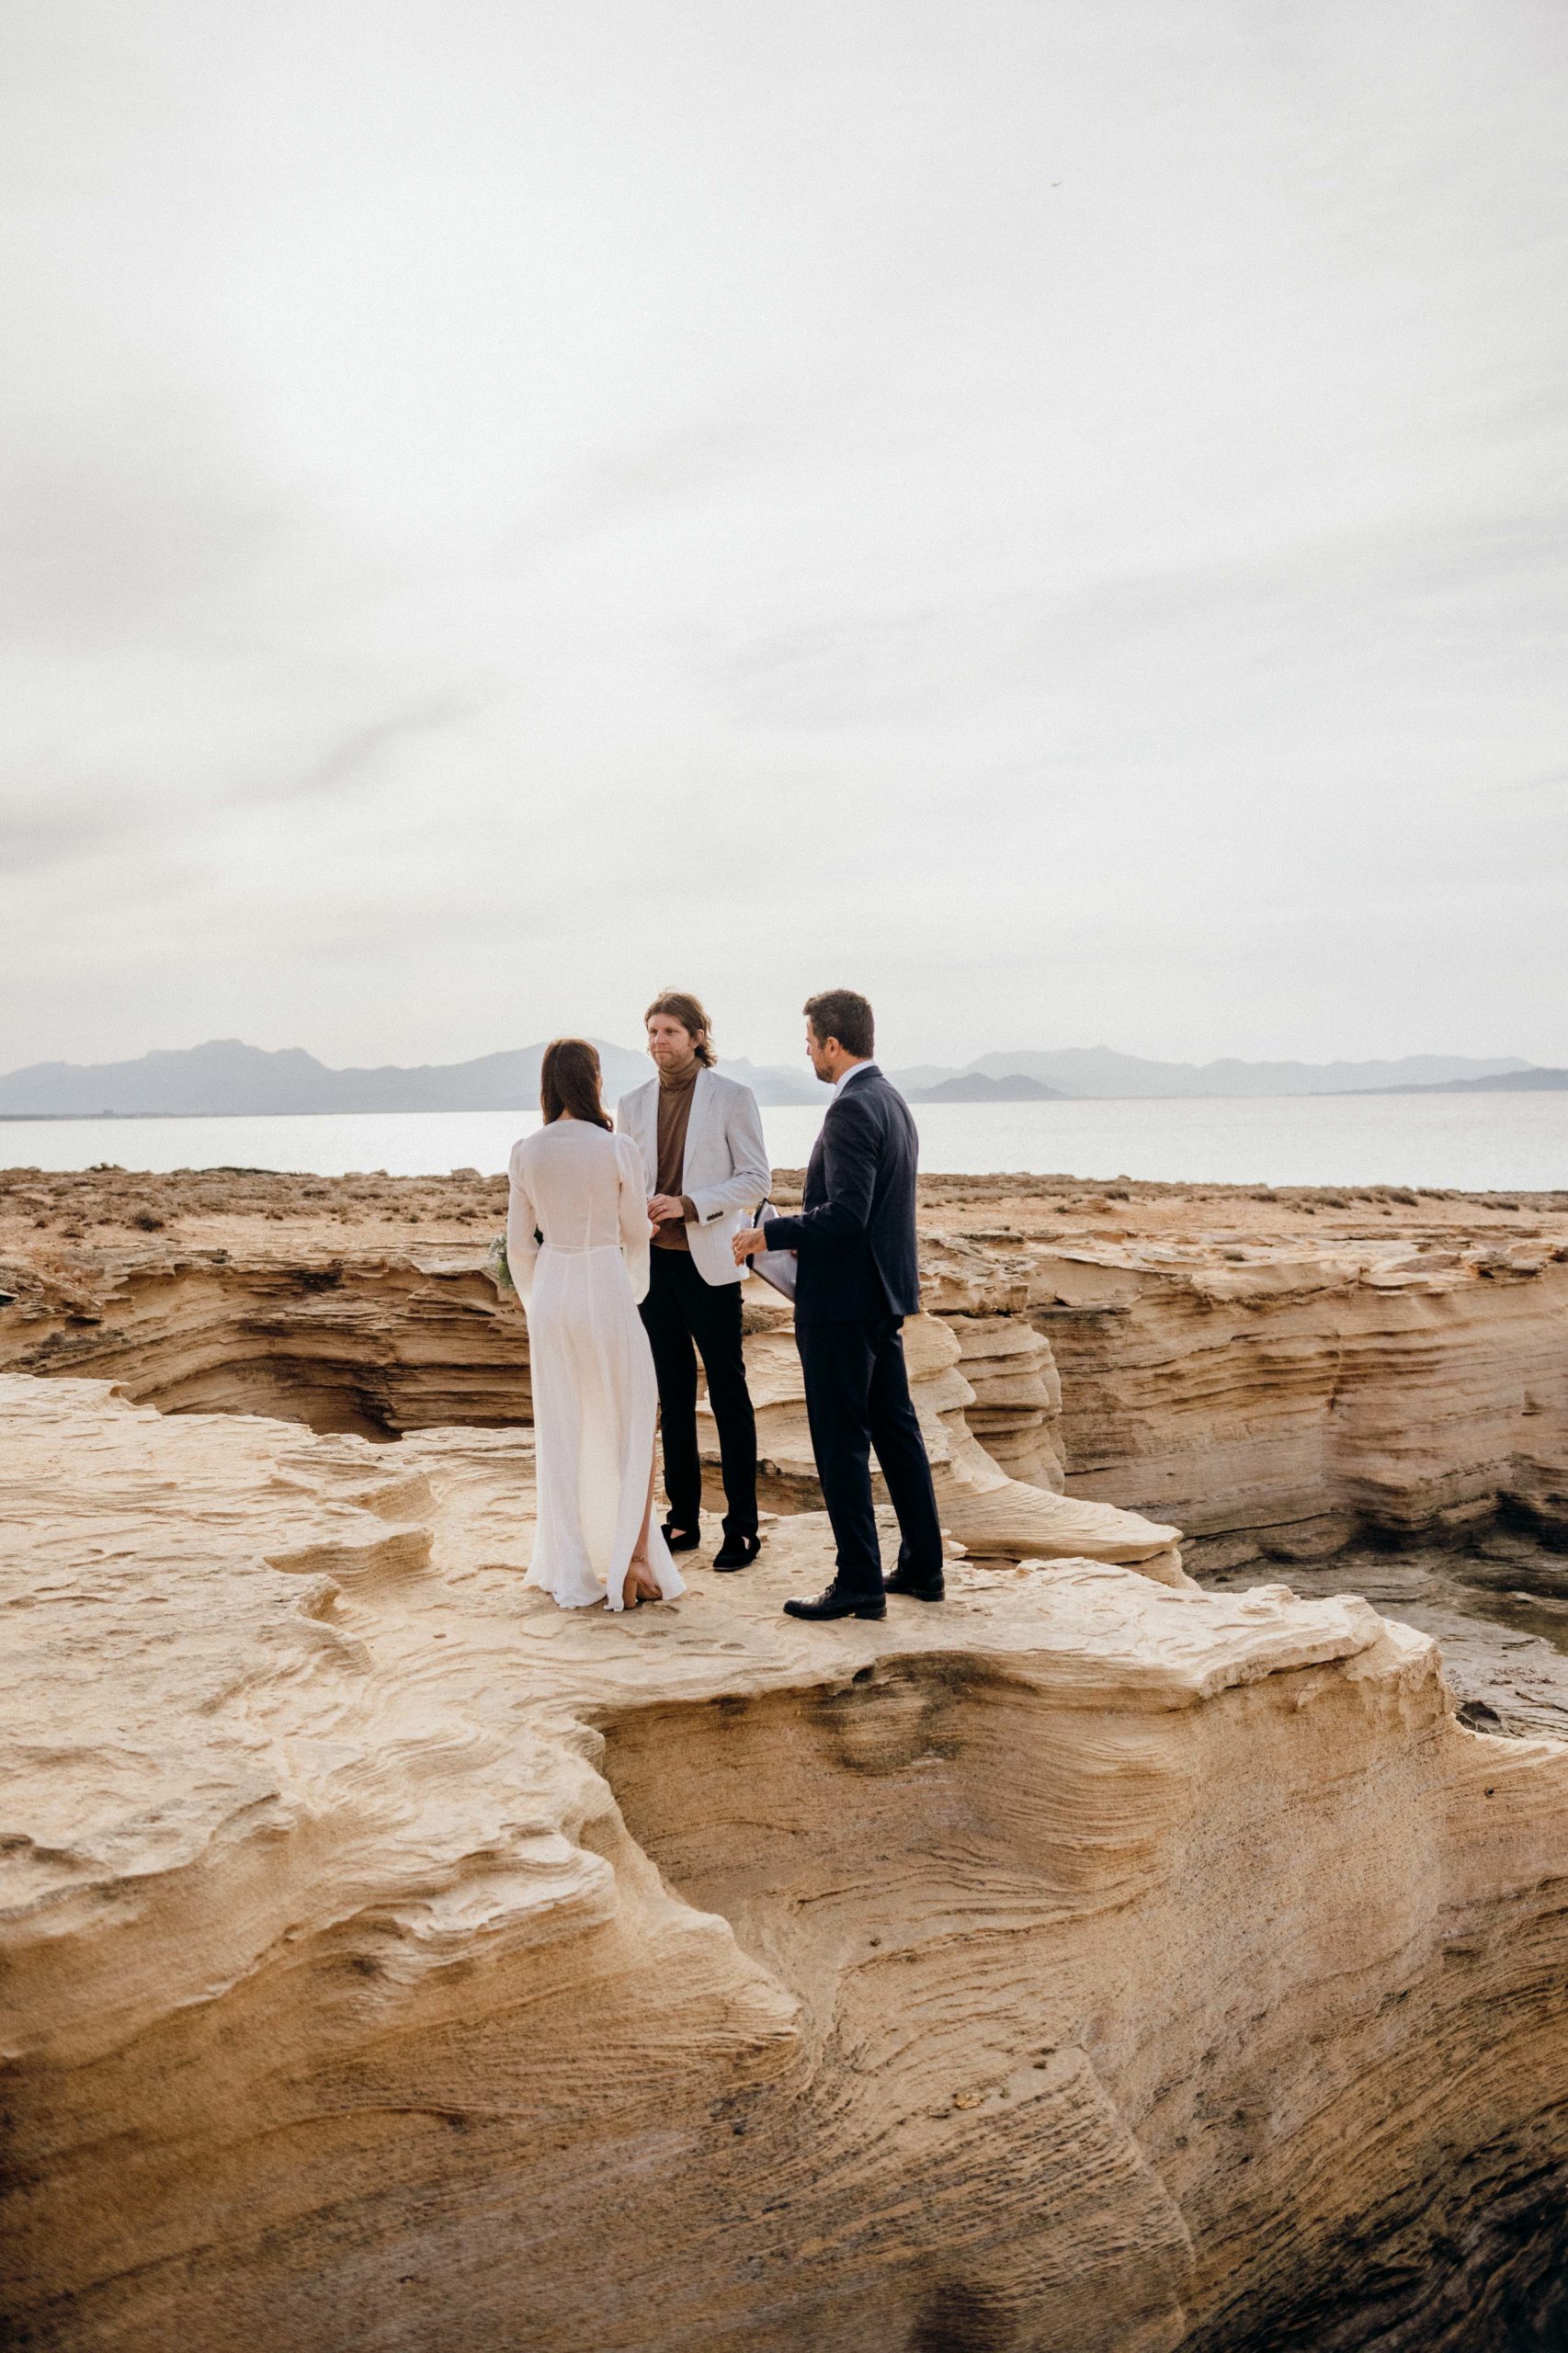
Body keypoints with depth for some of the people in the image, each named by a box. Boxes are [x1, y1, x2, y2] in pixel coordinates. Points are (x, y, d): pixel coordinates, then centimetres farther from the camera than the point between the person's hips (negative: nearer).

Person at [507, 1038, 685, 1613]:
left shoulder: (526, 1153, -2)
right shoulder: (618, 1150, -12)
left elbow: (519, 1246, 4)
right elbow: (637, 1237, 0)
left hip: (550, 1291, 4)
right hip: (606, 1289, -4)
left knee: (561, 1431, 12)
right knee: (632, 1429, 11)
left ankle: (569, 1570, 19)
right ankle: (632, 1562, 7)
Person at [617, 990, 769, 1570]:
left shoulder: (732, 1097, -2)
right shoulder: (632, 1104, 10)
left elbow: (755, 1180, -6)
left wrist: (687, 1205, -17)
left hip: (708, 1263, -4)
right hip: (654, 1262, 4)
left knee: (729, 1395, 0)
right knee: (673, 1394, 10)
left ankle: (741, 1528, 7)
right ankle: (683, 1519, 20)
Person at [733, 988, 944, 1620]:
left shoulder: (852, 1109, -18)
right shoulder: (894, 1102, 13)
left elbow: (846, 1213, -26)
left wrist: (769, 1234, -17)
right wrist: (802, 1238, 19)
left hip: (842, 1302, -10)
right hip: (885, 1293, 10)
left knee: (841, 1442, -2)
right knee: (896, 1429, 15)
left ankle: (859, 1583, 4)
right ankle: (923, 1567, 23)